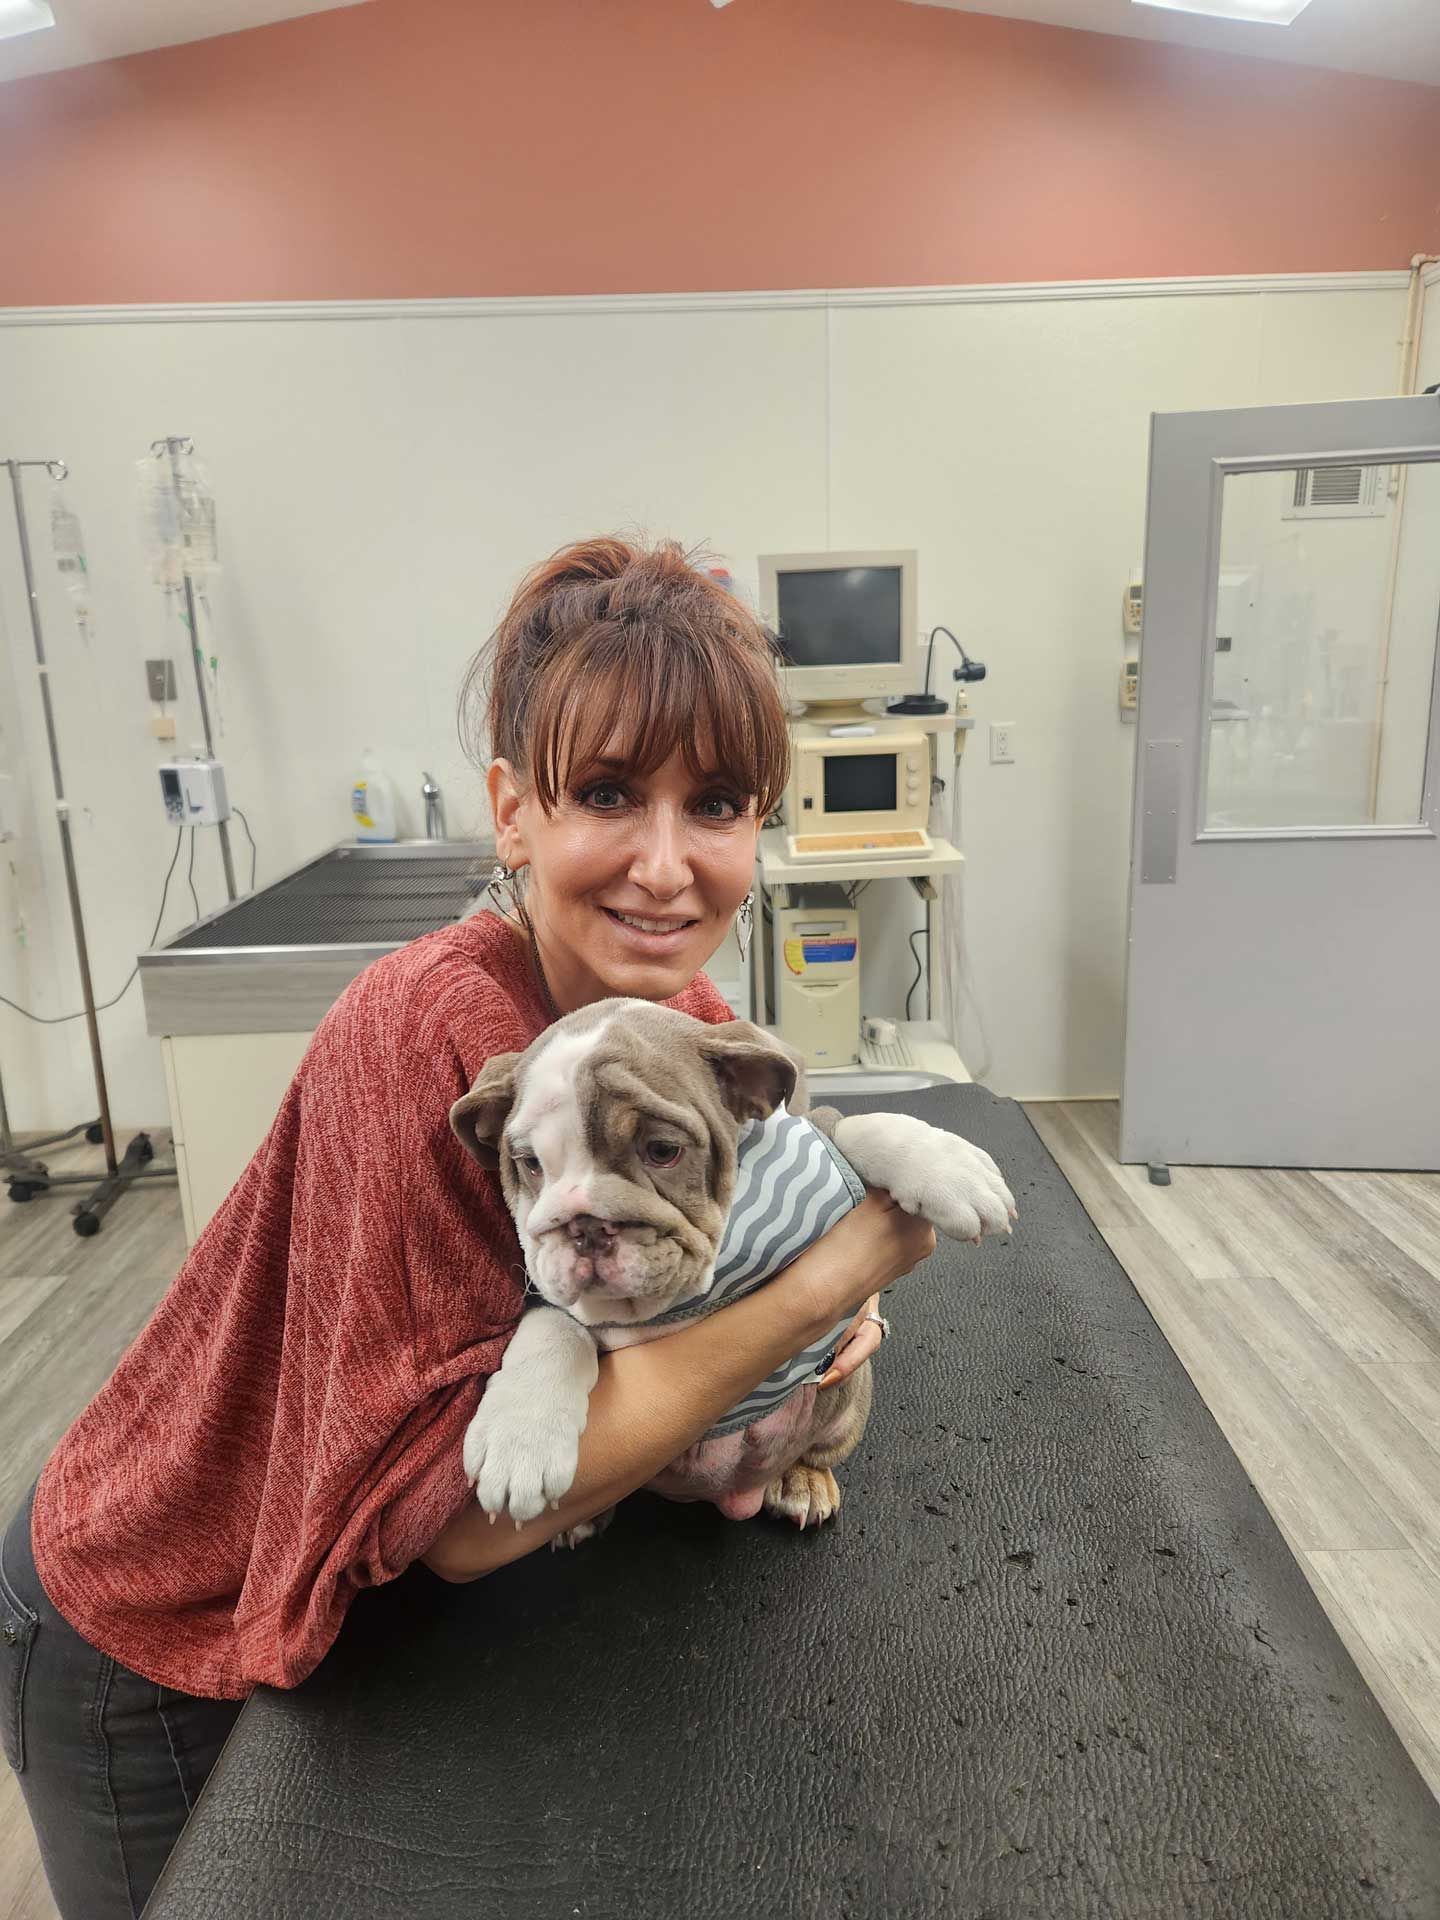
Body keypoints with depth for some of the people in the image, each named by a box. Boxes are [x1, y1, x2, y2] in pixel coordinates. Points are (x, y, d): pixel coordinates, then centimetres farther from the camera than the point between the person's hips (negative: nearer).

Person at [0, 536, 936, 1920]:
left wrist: (813, 1307, -18)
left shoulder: (702, 1032, -14)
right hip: (153, 1658, -5)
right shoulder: (428, 1031, -35)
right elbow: (458, 1511, -32)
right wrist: (816, 1289, -33)